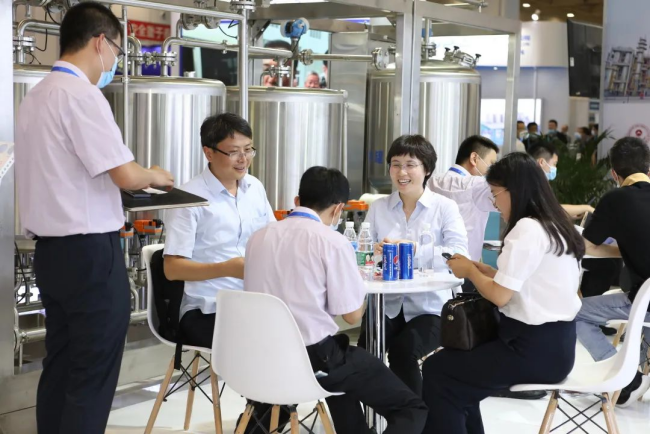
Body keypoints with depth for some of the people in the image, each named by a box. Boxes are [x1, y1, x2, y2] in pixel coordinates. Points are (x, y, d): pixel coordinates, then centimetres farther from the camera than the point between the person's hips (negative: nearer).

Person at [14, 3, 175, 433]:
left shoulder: (36, 96, 11)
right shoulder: (81, 93, -15)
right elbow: (125, 174, -20)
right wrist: (154, 176, 1)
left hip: (51, 249, 9)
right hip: (90, 251, -9)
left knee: (60, 367, 14)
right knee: (92, 378, -1)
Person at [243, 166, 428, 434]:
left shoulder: (258, 238, 6)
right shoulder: (332, 242, -11)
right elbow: (353, 315, -7)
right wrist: (358, 288, 14)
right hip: (313, 358, -7)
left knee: (344, 365, 37)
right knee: (411, 409, 5)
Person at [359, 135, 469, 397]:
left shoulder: (445, 207, 0)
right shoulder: (378, 208, 10)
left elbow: (459, 255, -13)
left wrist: (414, 250, -27)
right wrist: (375, 251, -22)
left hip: (430, 307, -2)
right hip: (387, 305, 3)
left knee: (403, 350, -28)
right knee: (364, 351, -24)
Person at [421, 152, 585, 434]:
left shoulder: (528, 229, -18)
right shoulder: (550, 225, 12)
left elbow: (500, 294, -19)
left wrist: (469, 271, -2)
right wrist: (479, 268, 9)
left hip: (536, 349, -10)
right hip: (549, 341, 10)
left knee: (436, 371, -3)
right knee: (453, 360, 20)